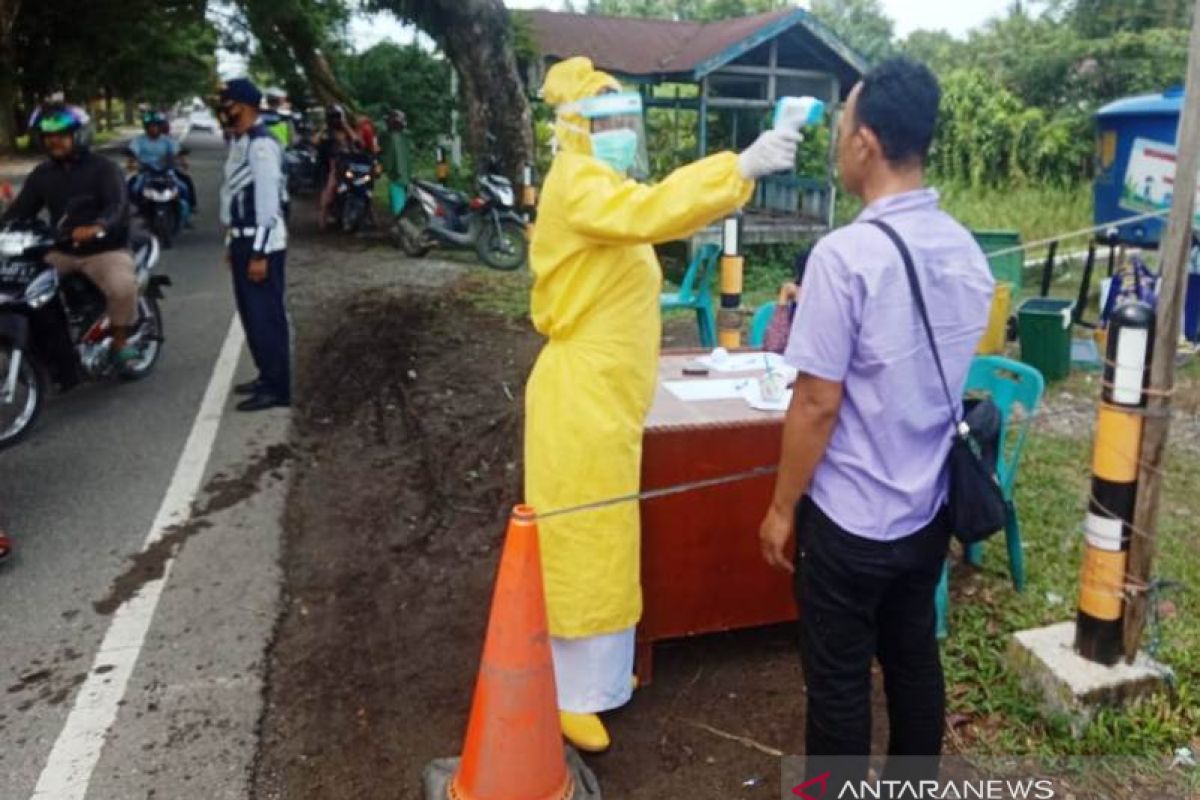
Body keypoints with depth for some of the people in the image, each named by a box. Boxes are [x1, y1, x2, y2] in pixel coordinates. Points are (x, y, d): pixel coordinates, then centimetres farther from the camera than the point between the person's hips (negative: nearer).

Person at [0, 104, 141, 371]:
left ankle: (120, 341, -12)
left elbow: (118, 206, -23)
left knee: (122, 287, -35)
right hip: (61, 252, 6)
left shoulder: (104, 168, -7)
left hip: (105, 249, -6)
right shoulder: (42, 174, 12)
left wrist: (97, 227, -45)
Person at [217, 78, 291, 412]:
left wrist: (260, 253, -22)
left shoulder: (261, 145, -17)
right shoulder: (240, 142, 16)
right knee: (251, 313, 16)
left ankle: (277, 388, 1)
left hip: (261, 243, -10)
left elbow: (268, 201, -21)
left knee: (267, 316, -6)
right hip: (243, 240, 10)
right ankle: (267, 375, 27)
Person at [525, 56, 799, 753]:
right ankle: (565, 693, 17)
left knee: (603, 538, 18)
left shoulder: (601, 188, 18)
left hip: (610, 395, 10)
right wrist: (741, 167, -39)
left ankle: (594, 667, 35)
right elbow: (646, 212, -36)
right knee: (580, 541, 0)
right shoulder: (575, 184, -15)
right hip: (581, 399, -10)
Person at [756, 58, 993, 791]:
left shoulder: (846, 255, -22)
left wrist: (782, 507, -8)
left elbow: (819, 404, -19)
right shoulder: (968, 252, 1)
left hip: (850, 517, -7)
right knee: (914, 657, 22)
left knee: (840, 680, 11)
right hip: (928, 508, 7)